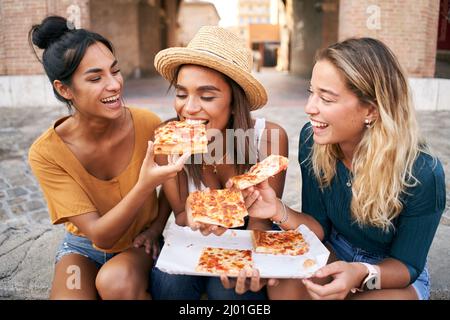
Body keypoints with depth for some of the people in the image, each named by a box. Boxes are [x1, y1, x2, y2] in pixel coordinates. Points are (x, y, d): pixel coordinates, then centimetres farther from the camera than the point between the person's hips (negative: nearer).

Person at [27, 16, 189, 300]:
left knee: (116, 281, -31)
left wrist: (156, 227, -12)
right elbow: (98, 235, -23)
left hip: (139, 244, 1)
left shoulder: (148, 124, -19)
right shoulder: (46, 153, -19)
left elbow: (175, 187, 2)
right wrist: (144, 187, -38)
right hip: (85, 246, 0)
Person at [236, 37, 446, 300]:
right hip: (335, 253, 2)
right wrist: (280, 212, -29)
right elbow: (320, 227, -8)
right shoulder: (312, 140, -18)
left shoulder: (422, 173, -28)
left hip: (392, 272, -2)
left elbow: (406, 265, -14)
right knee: (283, 286, -27)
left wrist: (362, 275, -36)